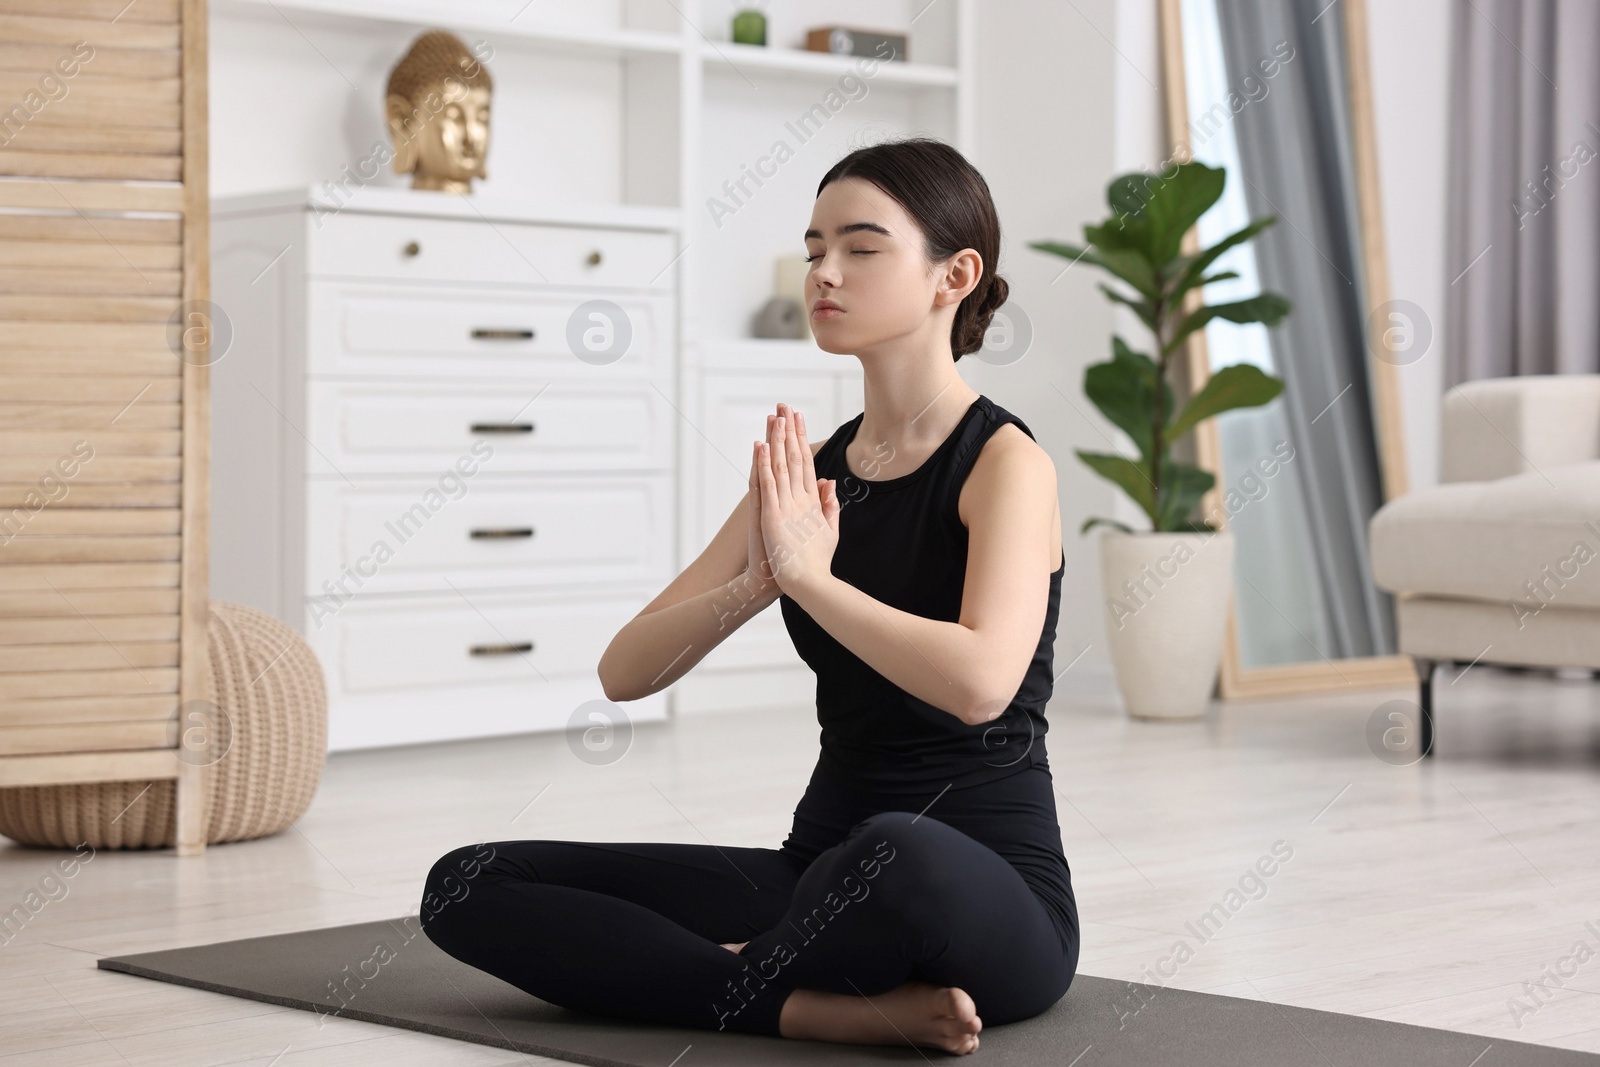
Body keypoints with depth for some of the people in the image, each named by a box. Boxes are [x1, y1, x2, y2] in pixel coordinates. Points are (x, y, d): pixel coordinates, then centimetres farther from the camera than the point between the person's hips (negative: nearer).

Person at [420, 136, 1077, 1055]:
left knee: (899, 855, -44)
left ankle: (731, 985, -12)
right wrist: (755, 583, -14)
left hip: (986, 895, -7)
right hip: (829, 872, 7)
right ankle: (818, 1005, -17)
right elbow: (626, 671, 3)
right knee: (468, 888, -5)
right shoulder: (812, 471, 10)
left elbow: (979, 682, -28)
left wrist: (808, 573, -19)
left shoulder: (1003, 460, -8)